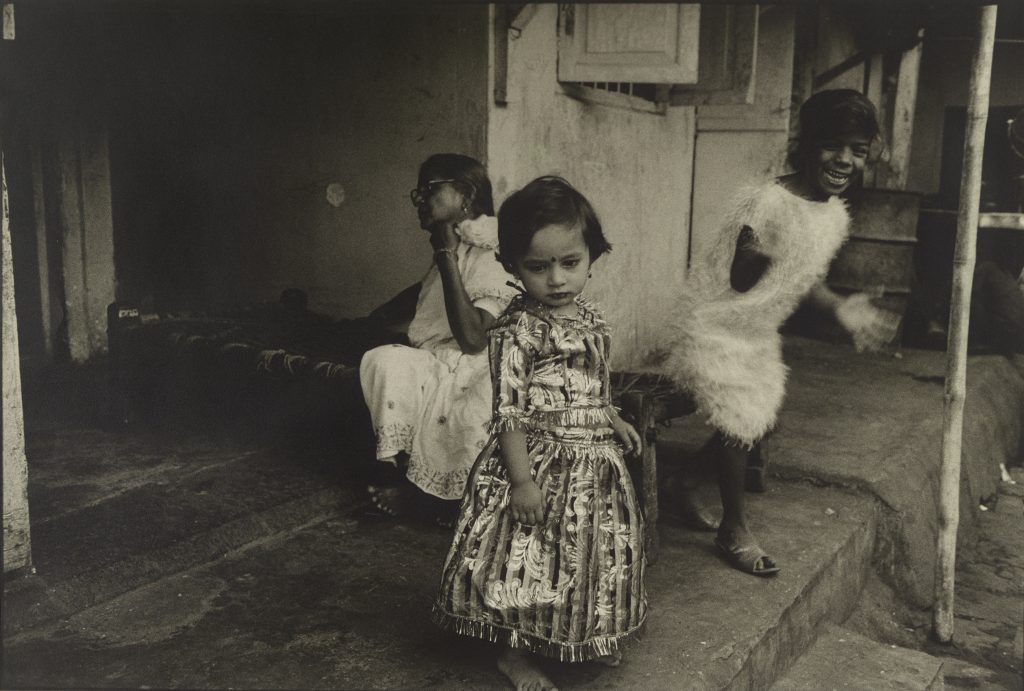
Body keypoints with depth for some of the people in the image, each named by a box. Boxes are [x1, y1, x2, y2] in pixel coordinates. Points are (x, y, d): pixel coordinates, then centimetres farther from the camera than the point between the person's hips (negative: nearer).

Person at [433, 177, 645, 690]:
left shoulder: (591, 319, 4)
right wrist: (522, 478, -23)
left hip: (593, 463, 8)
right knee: (530, 557, 3)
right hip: (539, 463, -8)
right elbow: (510, 411, -21)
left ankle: (589, 637, 43)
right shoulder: (517, 330, -20)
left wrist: (615, 422, 15)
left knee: (589, 554, 21)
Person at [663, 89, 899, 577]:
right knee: (742, 425, 0)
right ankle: (734, 528, 20)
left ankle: (686, 486, 38)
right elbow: (739, 282, -21)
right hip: (718, 323, -9)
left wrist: (840, 308, 4)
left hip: (760, 332, 9)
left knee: (757, 423, 17)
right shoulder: (769, 202, -27)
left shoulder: (835, 214, -1)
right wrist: (757, 253, -34)